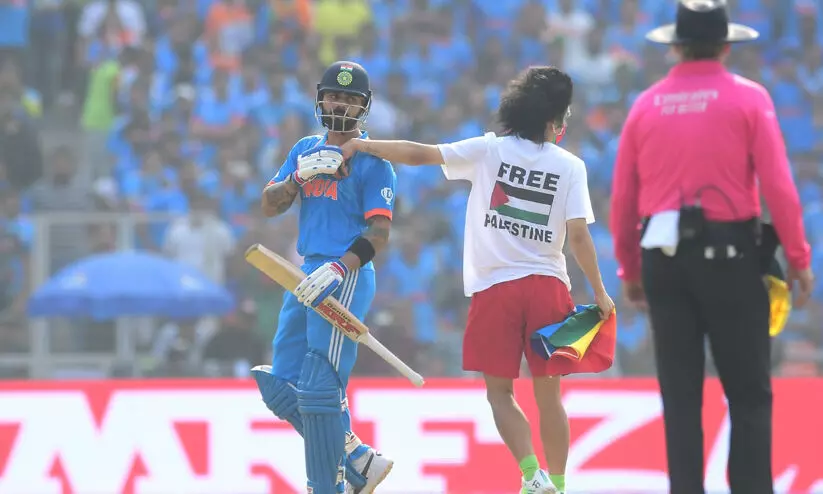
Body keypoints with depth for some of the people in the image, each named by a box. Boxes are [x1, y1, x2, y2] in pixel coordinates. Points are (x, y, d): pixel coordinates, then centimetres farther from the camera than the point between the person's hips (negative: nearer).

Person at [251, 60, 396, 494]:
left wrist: (338, 270, -25)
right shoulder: (306, 150, 15)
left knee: (318, 389, -12)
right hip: (306, 277, 8)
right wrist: (300, 176, -9)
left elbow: (379, 233, -11)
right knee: (281, 389, 7)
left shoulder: (372, 161, -5)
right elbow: (269, 206, 9)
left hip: (345, 278, -8)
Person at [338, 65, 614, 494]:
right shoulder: (570, 166, 1)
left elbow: (420, 154, -2)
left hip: (495, 286, -1)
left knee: (499, 391, 6)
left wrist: (361, 145, 9)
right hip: (547, 283, 1)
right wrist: (599, 294, 2)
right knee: (548, 394, 11)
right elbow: (578, 235, -5)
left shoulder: (489, 150, 1)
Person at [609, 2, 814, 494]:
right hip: (731, 257, -3)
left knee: (681, 396, 8)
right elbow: (778, 186, -9)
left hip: (664, 260, 3)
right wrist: (799, 259, 0)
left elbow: (622, 199, 7)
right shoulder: (748, 98, -3)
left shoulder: (647, 105, 6)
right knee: (749, 394, 2)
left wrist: (630, 269, 19)